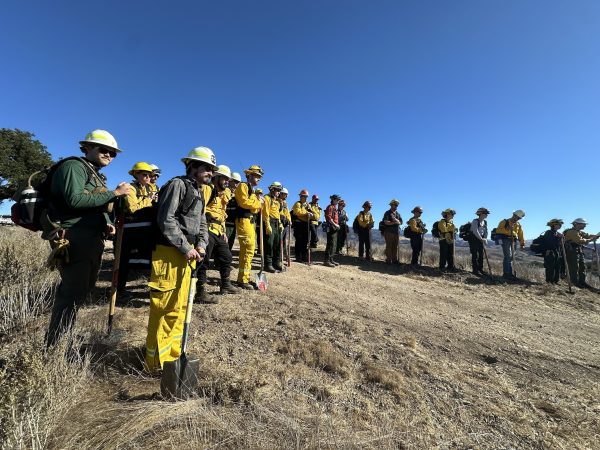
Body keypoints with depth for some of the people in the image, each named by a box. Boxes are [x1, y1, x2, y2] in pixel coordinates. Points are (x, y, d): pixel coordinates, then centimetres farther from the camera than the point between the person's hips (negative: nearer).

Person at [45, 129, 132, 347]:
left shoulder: (96, 175, 21)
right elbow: (75, 199, -23)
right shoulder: (74, 166, -7)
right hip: (74, 239, -10)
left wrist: (107, 224, 7)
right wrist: (114, 193, -20)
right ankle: (53, 346, 8)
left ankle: (61, 338, 33)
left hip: (91, 241, 10)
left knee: (83, 289, 17)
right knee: (74, 292, -6)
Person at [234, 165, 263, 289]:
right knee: (248, 249, -13)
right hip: (244, 220, -10)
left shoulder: (252, 190, 25)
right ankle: (243, 279, -7)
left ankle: (243, 277, 22)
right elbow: (244, 202, -20)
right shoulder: (243, 186, -5)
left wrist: (258, 202, 5)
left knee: (248, 249, 12)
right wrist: (257, 202, -9)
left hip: (250, 221, 10)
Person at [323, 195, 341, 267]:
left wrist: (337, 224, 14)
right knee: (331, 244, -12)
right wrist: (335, 224, -21)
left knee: (334, 245, 12)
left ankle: (331, 260, 18)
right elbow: (328, 217, -20)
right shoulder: (330, 207, -9)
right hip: (331, 228, -10)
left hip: (335, 228, 10)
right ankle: (327, 260, -11)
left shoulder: (335, 208, 23)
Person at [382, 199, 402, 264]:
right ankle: (388, 260, 1)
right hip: (389, 232, -6)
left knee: (395, 247, 8)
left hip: (396, 232, 6)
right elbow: (386, 222, -14)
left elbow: (401, 222, 13)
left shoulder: (398, 214, 18)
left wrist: (398, 222, -9)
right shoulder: (387, 213, -2)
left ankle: (394, 259, 14)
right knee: (389, 246, -3)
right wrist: (394, 222, -16)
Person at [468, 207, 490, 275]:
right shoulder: (475, 221, -16)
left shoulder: (485, 222, 7)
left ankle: (480, 269, 19)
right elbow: (475, 231, -25)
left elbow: (485, 231, 6)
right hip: (473, 239, -7)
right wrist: (481, 239, -28)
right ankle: (475, 270, 2)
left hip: (480, 239, 7)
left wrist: (485, 239, -9)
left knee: (481, 254, 8)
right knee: (474, 255, -4)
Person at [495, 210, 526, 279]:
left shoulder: (518, 225, 18)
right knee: (508, 257, -13)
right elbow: (498, 230, -9)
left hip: (513, 241, 7)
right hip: (506, 240, -7)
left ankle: (506, 273, 13)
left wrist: (522, 244, 8)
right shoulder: (504, 222, 1)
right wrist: (507, 230, -21)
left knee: (511, 257, 7)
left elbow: (521, 235, 15)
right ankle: (509, 274, -13)